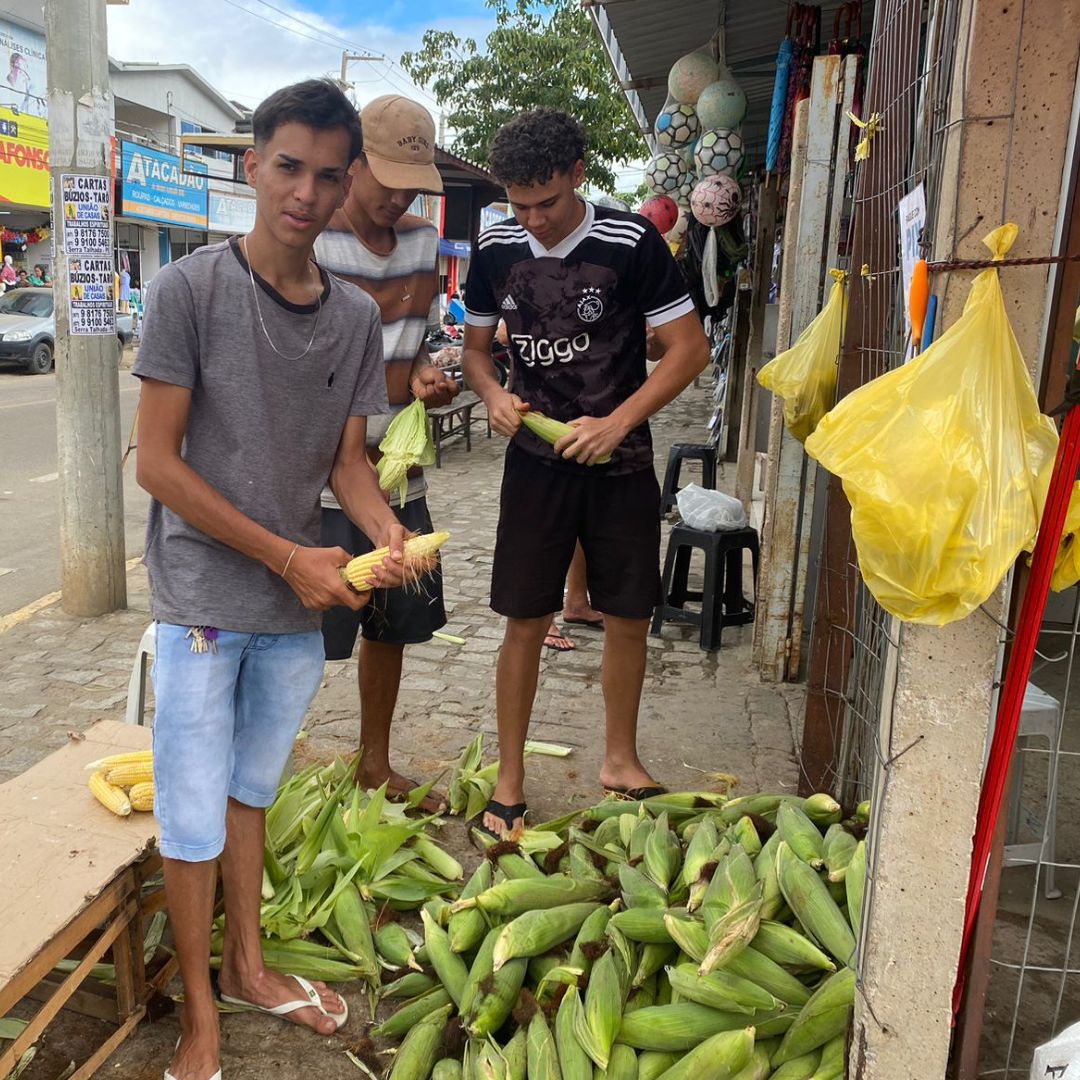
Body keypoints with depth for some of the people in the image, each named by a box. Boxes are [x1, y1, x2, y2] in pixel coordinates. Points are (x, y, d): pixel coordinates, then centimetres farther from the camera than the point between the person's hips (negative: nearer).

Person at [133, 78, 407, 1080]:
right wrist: (289, 556, -16)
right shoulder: (191, 287, -12)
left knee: (250, 790, 20)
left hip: (300, 605, 4)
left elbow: (347, 457, 7)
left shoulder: (357, 315, 2)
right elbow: (157, 462, -13)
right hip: (203, 601, -4)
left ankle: (247, 967, 39)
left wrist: (384, 530, -14)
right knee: (194, 815, 6)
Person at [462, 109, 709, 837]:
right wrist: (493, 395, -10)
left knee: (629, 618, 8)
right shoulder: (496, 250, 1)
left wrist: (617, 422, -19)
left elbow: (691, 348, -9)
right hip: (536, 458, 1)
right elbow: (476, 345, 13)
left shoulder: (632, 244, -10)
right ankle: (511, 776, 17)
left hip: (620, 460, -1)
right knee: (526, 620, 2)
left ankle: (621, 759, 30)